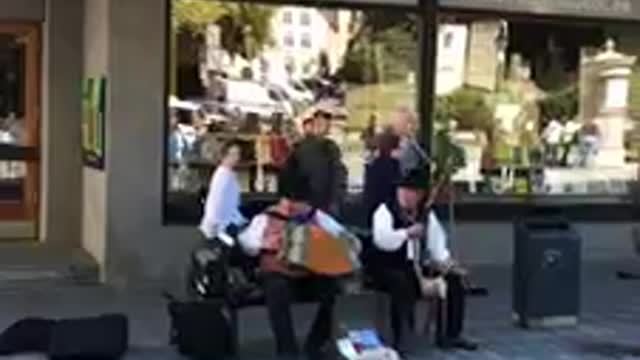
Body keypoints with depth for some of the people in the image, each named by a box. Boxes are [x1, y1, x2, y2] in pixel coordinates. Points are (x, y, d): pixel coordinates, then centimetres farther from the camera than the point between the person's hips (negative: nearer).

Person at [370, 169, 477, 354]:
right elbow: (381, 239, -24)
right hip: (389, 269, -6)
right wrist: (408, 233, -27)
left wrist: (447, 263, -6)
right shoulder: (385, 210, -7)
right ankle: (402, 338, -28)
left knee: (454, 279, -8)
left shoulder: (427, 215, 12)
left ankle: (450, 335, 2)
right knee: (403, 283, -39)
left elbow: (437, 243, 11)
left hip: (418, 268, 6)